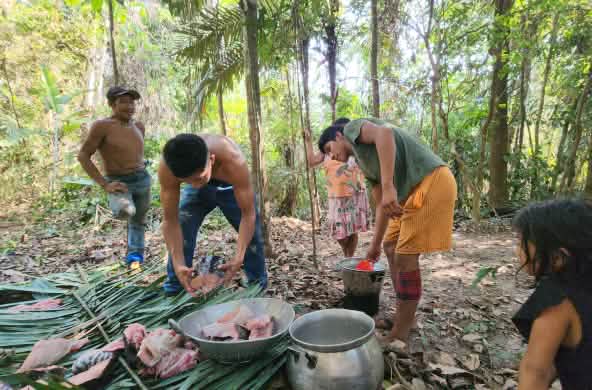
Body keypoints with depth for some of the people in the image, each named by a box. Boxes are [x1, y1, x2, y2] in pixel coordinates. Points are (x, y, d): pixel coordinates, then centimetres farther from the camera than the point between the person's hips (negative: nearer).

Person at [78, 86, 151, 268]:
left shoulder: (139, 126, 5)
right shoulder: (102, 126, -14)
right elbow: (83, 156, -13)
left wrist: (141, 173, 14)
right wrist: (104, 184, -18)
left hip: (143, 180, 6)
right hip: (119, 184, -6)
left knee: (138, 221, 19)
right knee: (126, 211, -37)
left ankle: (134, 255, 40)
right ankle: (121, 207, -1)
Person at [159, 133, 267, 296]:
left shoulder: (234, 161, -46)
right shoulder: (167, 168, -39)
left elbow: (248, 214, -36)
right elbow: (171, 220, -29)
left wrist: (238, 258, -43)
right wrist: (178, 264, -38)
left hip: (231, 187, -1)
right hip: (197, 190, 2)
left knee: (252, 235, -1)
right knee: (180, 234, -14)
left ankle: (258, 289, 22)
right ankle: (173, 292, 5)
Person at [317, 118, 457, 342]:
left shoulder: (353, 128, 0)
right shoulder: (363, 162, 23)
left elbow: (384, 133, -24)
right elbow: (381, 205, 24)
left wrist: (388, 187, -31)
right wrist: (375, 244, 28)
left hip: (432, 182, -10)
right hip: (414, 191, 10)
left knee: (405, 257, -6)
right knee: (391, 248, 15)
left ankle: (400, 334, 8)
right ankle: (405, 317, 26)